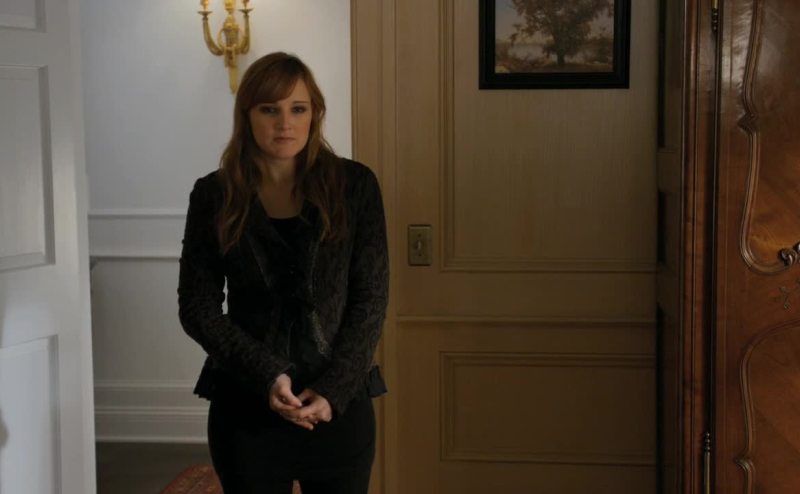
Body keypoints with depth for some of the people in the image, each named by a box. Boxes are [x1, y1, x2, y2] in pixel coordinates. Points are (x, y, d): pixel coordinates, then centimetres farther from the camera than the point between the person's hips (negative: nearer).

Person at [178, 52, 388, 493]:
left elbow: (371, 299, -2)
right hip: (246, 407, 0)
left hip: (340, 403, 0)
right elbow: (197, 307, -2)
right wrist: (266, 375, -14)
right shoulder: (214, 195, 0)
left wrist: (334, 390, -12)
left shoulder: (354, 185, -1)